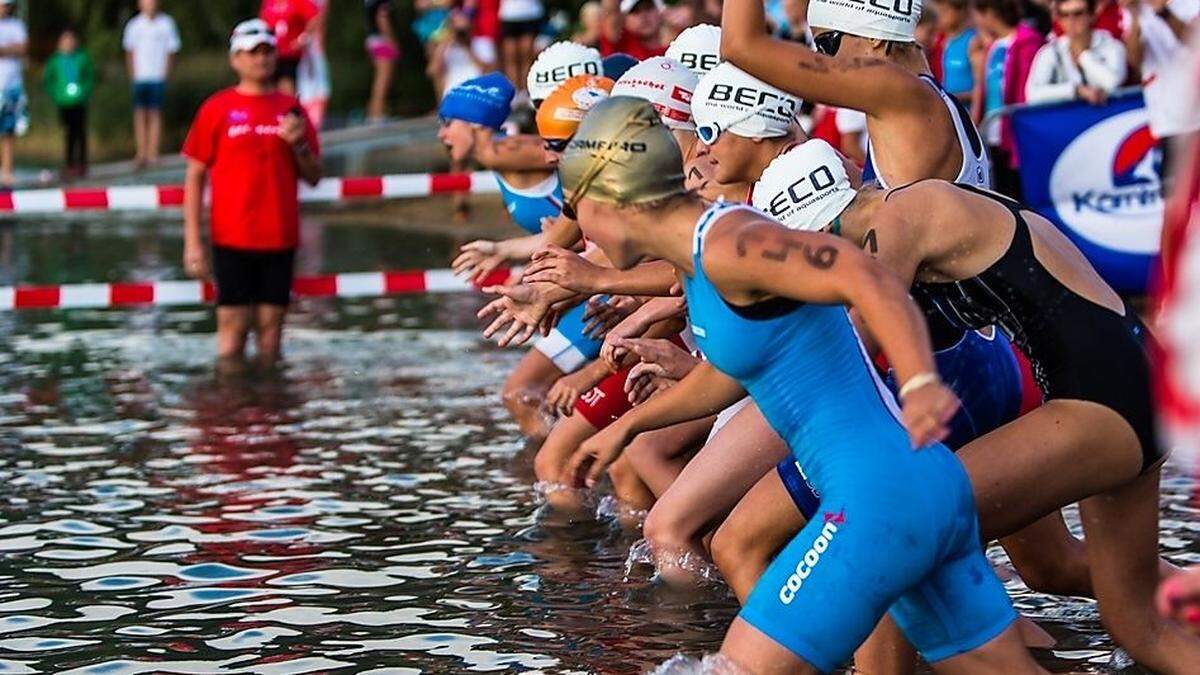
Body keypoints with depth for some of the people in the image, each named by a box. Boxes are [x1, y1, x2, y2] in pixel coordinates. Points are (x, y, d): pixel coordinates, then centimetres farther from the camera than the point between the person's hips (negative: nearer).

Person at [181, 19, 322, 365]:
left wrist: (299, 144, -8)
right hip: (232, 238, -3)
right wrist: (192, 242, -6)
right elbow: (195, 176, 1)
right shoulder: (217, 109, 1)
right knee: (233, 325, -5)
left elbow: (313, 177, 12)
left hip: (280, 238, 3)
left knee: (271, 323, 4)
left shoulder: (290, 109, 9)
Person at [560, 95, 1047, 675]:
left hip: (881, 499, -10)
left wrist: (920, 383, -44)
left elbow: (867, 279, -29)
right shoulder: (700, 252, 16)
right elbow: (725, 375, 34)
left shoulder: (727, 243, -15)